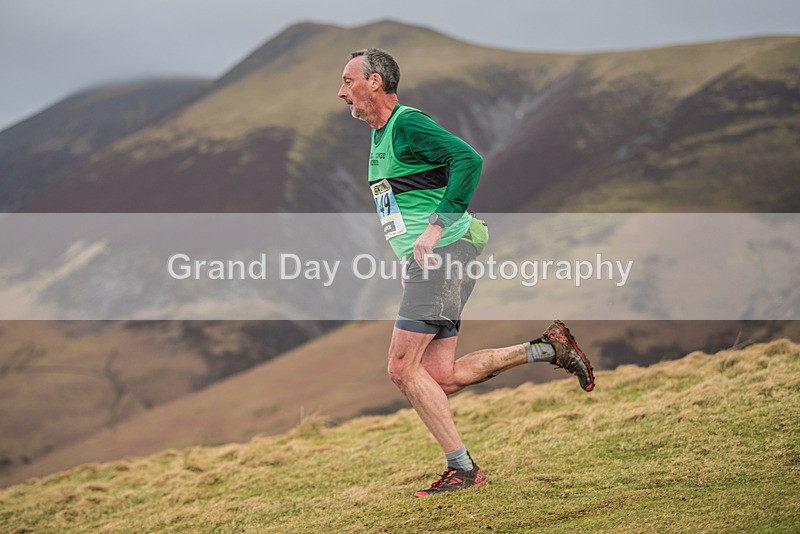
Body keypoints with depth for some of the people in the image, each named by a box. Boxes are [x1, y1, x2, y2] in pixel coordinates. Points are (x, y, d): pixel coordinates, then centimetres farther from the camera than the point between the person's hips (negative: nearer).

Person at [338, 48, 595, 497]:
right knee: (441, 377, 3)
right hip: (429, 261, 10)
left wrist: (436, 227, -23)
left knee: (402, 367, -11)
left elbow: (468, 160, -22)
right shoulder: (379, 138, 21)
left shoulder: (407, 124, -9)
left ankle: (463, 468, -6)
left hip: (444, 252, -10)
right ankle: (547, 349, 10)